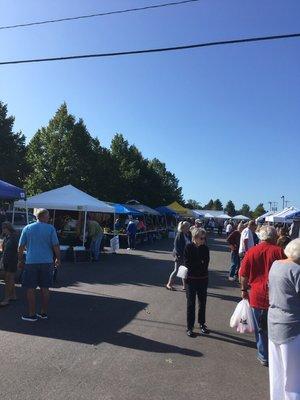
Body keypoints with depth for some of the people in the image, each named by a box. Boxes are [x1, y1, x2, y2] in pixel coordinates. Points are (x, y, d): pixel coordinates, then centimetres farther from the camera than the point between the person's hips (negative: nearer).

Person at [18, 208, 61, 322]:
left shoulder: (27, 228, 4)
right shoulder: (50, 228, -1)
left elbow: (21, 247, 5)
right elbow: (56, 246, -3)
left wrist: (20, 260, 15)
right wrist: (58, 259, 8)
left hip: (31, 262, 0)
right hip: (47, 262, 0)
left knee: (31, 289, 7)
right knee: (45, 288, 9)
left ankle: (32, 314, 12)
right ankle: (44, 313, 19)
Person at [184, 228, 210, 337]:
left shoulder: (205, 248, -2)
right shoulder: (189, 247, -9)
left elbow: (205, 265, -8)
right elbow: (187, 263, -13)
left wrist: (194, 265, -19)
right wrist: (200, 264, -13)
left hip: (203, 279, 3)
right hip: (191, 279, -3)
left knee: (202, 303, 14)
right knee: (191, 303, 6)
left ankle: (202, 324, 33)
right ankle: (189, 327, 18)